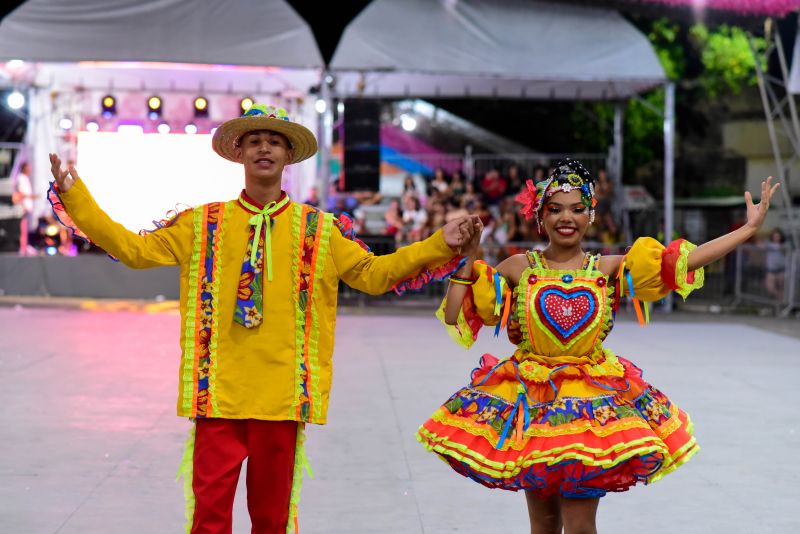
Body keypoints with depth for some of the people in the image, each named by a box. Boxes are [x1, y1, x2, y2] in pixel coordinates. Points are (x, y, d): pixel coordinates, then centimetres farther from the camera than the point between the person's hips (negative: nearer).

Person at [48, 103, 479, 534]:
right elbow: (135, 249, 9)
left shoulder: (318, 229, 9)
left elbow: (373, 273, 11)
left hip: (284, 396, 1)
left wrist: (440, 246, 1)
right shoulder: (202, 224, 8)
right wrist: (74, 196, 3)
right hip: (218, 392, 0)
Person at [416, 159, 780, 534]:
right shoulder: (519, 268, 0)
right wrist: (468, 258, -6)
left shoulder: (610, 270, 2)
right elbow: (455, 315, 0)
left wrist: (749, 229, -8)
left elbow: (683, 260, -5)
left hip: (592, 404, 0)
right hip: (530, 402, 0)